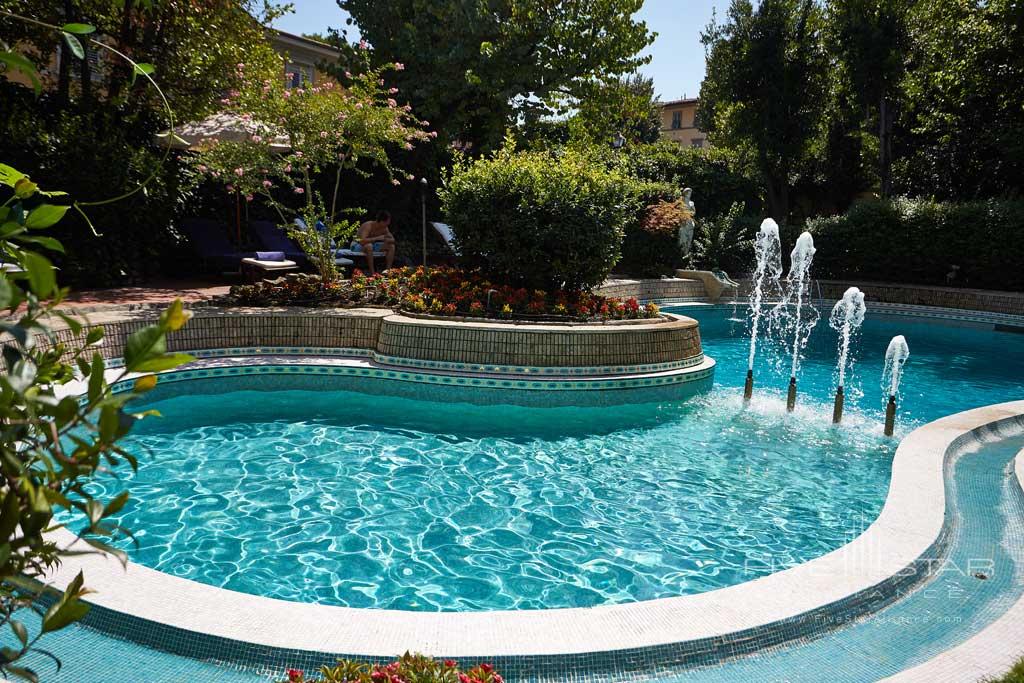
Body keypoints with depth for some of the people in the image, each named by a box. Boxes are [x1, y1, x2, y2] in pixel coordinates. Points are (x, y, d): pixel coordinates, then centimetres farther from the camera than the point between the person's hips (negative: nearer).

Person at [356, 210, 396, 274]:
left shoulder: (385, 228, -8)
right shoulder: (368, 225, -28)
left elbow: (393, 240, -3)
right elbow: (362, 241, -40)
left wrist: (387, 240, -27)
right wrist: (377, 238, -39)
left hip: (373, 245, 7)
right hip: (358, 245, -7)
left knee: (391, 247, -9)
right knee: (369, 246, -41)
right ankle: (372, 273, -37)